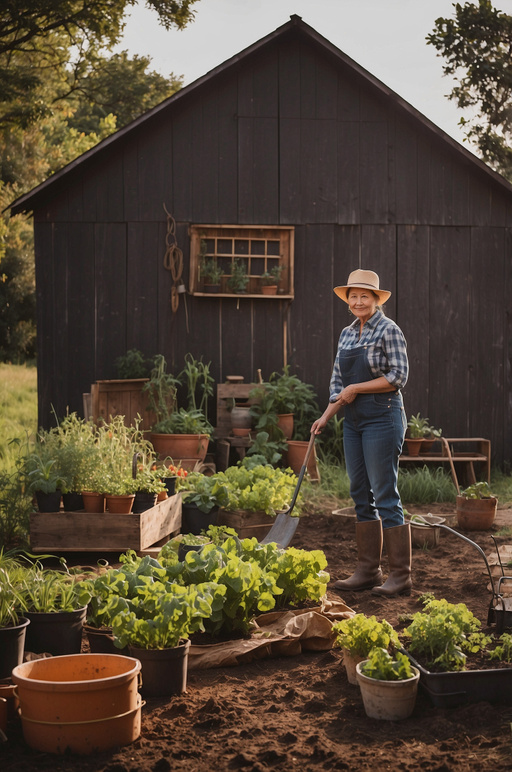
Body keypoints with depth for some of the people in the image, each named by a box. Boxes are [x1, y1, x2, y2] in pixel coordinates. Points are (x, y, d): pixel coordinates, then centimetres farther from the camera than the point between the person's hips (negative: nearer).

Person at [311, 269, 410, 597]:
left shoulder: (389, 330, -9)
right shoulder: (347, 334, 13)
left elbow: (399, 376, -15)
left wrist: (356, 388, -13)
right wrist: (326, 416, 8)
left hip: (383, 418, -8)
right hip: (354, 421, 8)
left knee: (385, 495, -7)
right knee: (361, 495, 10)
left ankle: (401, 576, 0)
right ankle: (368, 571, 17)